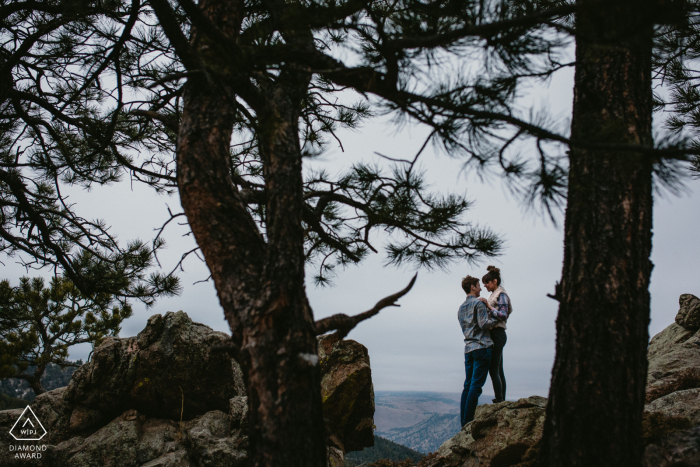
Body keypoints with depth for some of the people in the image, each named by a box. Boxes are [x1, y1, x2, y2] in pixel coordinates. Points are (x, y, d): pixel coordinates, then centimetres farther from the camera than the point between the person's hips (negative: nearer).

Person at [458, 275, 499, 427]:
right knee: (476, 385, -8)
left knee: (468, 385, 8)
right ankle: (468, 421, -11)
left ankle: (464, 422, 7)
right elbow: (484, 324, -15)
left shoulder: (461, 308, 20)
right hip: (481, 346, -8)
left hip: (468, 348, 8)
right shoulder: (478, 303, -6)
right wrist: (496, 319, 1)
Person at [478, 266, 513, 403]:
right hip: (496, 335, 10)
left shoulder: (501, 294, -6)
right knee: (499, 371, 8)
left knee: (494, 370, -12)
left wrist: (489, 307, -20)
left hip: (497, 334, -10)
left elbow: (503, 315, -17)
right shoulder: (494, 295, 21)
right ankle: (501, 400, 9)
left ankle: (499, 400, -12)